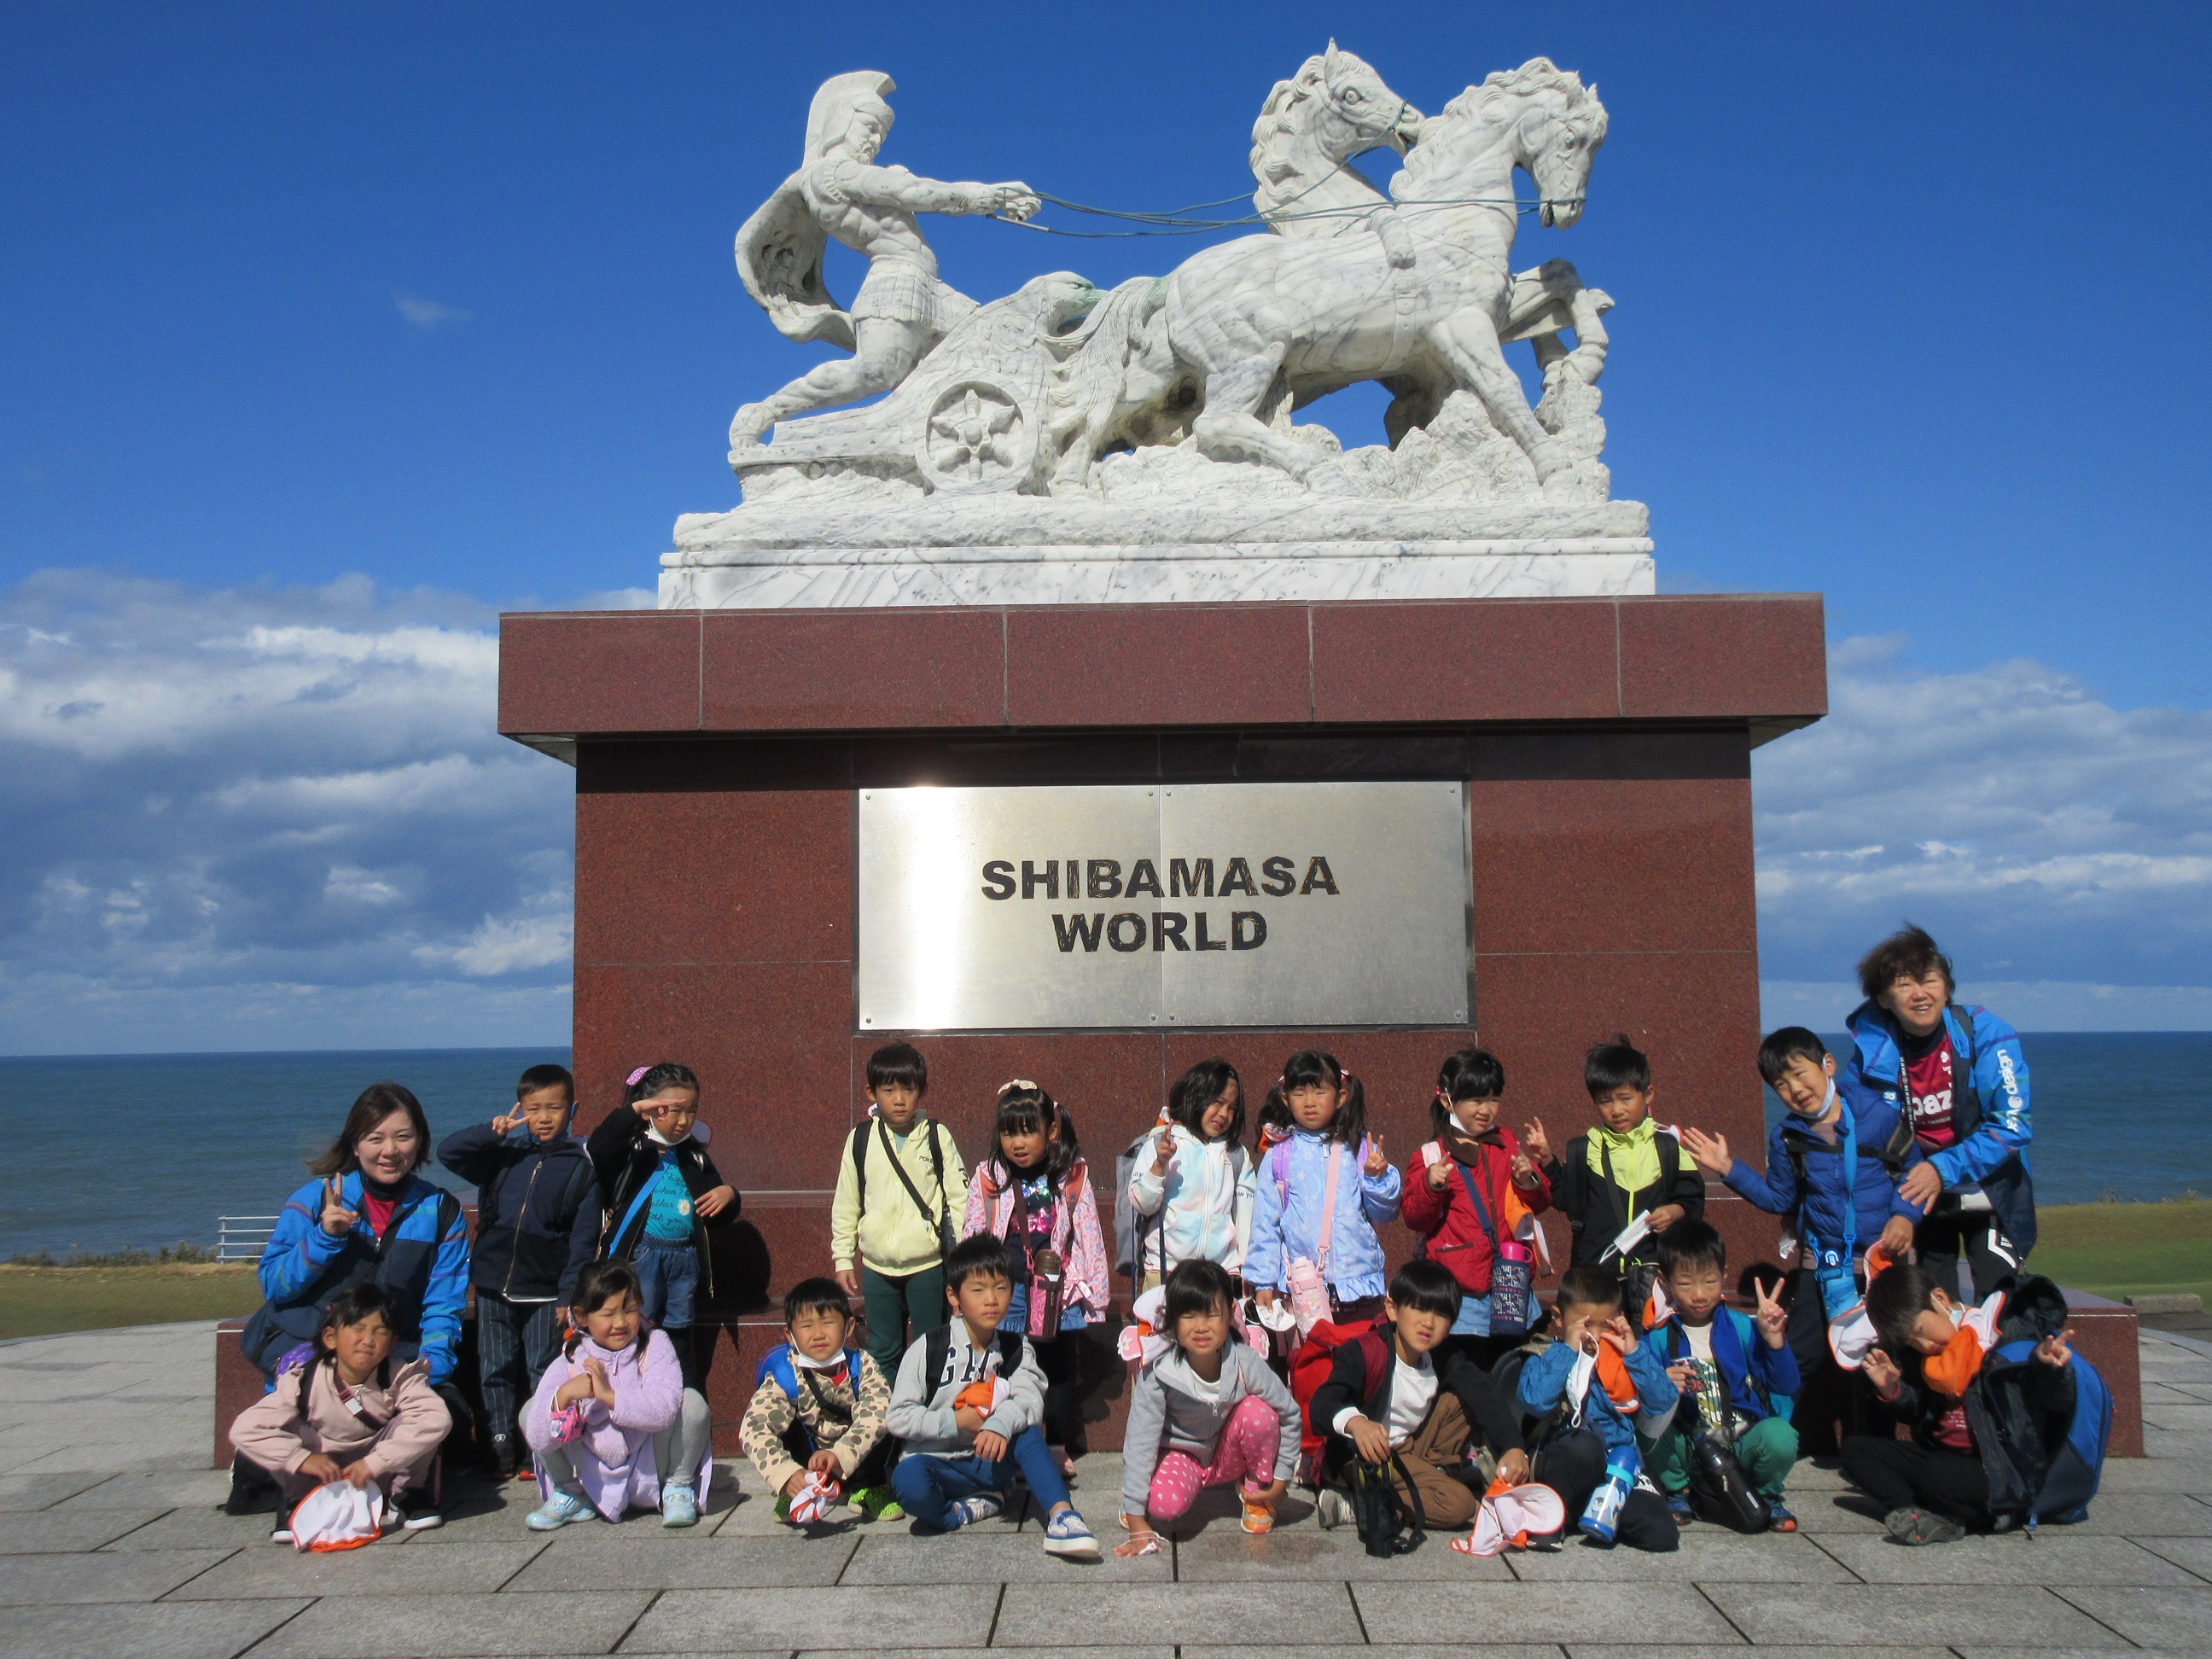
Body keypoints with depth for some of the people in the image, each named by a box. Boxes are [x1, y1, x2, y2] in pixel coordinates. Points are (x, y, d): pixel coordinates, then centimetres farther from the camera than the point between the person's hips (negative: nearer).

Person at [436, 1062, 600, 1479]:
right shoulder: (503, 1156, 7)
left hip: (545, 1292, -3)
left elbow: (583, 1240, -4)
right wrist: (492, 1132, -11)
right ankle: (501, 1441, 19)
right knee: (495, 1368, 8)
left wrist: (569, 1296, -9)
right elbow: (447, 1152, 1)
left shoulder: (581, 1169, -2)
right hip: (493, 1286, 3)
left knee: (543, 1371, 3)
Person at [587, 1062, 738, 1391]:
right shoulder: (630, 1148, -3)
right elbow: (596, 1148, -27)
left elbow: (723, 1214, 18)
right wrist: (633, 1109, -29)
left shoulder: (695, 1157, 11)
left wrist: (728, 1194, -5)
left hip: (686, 1258, 5)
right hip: (640, 1256, -5)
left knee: (680, 1339, 13)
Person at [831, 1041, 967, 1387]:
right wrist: (842, 1259, 6)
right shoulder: (860, 1140, -1)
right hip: (876, 1267, 2)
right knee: (882, 1353, 14)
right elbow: (844, 1204, 6)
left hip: (927, 1265, -2)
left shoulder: (937, 1137, -5)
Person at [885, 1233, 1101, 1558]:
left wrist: (1000, 1425, -38)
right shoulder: (929, 1348, -5)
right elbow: (899, 1418, -8)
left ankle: (1061, 1516, -34)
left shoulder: (1016, 1348, 4)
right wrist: (955, 1422, -18)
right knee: (908, 1481, -36)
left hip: (990, 1463, 2)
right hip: (940, 1463, -2)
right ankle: (967, 1511, -16)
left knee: (1028, 1433, -28)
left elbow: (1030, 1400, -16)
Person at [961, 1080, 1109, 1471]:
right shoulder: (987, 1179, -4)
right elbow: (970, 1238, 2)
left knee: (1058, 1369, 13)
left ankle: (1059, 1447, 27)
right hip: (1005, 1290, 0)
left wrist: (1095, 1289, 2)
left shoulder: (1073, 1178, -4)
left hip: (1057, 1291, 0)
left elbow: (1089, 1235, 1)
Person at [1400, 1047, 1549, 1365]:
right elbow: (1415, 1219, -3)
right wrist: (1431, 1187, -20)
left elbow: (1541, 1203, 16)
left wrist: (1529, 1181, -5)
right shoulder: (1431, 1155, 0)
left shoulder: (1507, 1144, 13)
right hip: (1461, 1288, -4)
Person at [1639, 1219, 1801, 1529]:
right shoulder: (1658, 1338, -2)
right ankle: (1678, 1494, 3)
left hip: (1743, 1445, 0)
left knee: (1780, 1436, -30)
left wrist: (1773, 1339, -19)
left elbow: (1786, 1387, -6)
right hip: (1688, 1454, 0)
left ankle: (1767, 1496, 6)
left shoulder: (1743, 1328, -1)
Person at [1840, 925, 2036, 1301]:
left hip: (1988, 1191, -2)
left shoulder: (1985, 1035, -17)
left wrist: (1944, 1168, -28)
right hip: (1920, 1195, 2)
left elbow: (2013, 1126, -19)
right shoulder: (1873, 1048, -12)